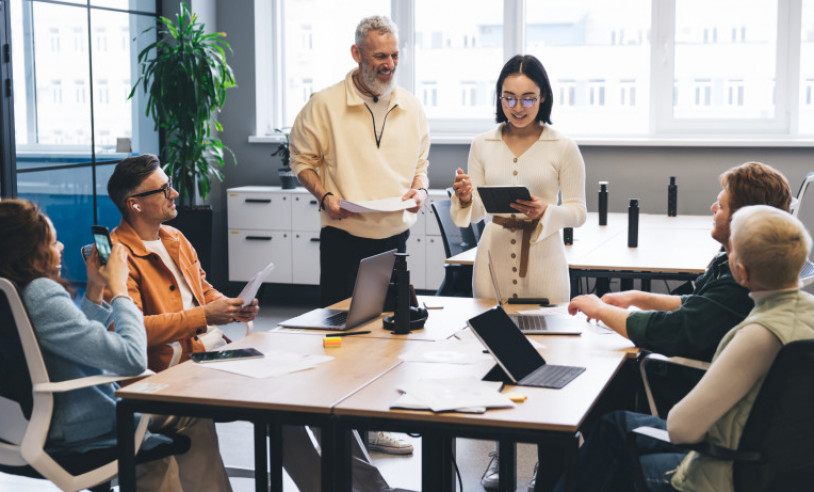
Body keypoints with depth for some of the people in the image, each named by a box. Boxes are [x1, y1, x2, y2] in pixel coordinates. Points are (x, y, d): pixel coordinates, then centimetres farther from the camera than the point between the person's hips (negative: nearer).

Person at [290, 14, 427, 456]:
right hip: (344, 239, -4)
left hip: (394, 237, 5)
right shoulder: (325, 105, -6)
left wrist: (419, 189, -4)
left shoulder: (411, 108, 7)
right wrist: (326, 196, -15)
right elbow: (303, 161, 1)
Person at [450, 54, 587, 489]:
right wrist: (464, 199, -15)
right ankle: (501, 453, 19)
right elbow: (472, 214, 8)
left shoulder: (562, 148, 0)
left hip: (541, 262, -2)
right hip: (494, 258, 3)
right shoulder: (483, 145, 8)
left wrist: (545, 212, -19)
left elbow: (578, 210, 1)